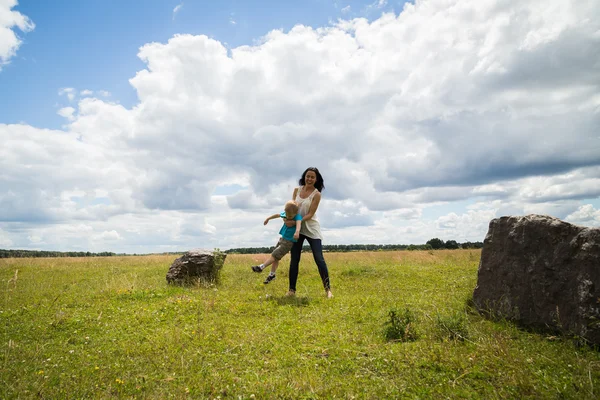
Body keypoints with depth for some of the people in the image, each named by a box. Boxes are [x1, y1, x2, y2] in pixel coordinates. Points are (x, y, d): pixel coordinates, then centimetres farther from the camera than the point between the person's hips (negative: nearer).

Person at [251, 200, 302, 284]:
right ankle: (272, 274, 27)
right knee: (275, 257, 14)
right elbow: (278, 215, 19)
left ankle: (261, 267, -3)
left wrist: (297, 231, -64)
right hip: (282, 239, 8)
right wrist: (268, 218, 33)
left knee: (274, 255, -11)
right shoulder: (285, 214, -1)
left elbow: (298, 223, -44)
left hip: (288, 242, -7)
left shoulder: (298, 216, -22)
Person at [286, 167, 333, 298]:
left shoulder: (316, 194, -9)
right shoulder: (297, 190, 4)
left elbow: (310, 214, -13)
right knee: (294, 260, 5)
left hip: (311, 229, -4)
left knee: (319, 259, -6)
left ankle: (328, 289, 2)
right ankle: (292, 289, 14)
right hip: (296, 228, 4)